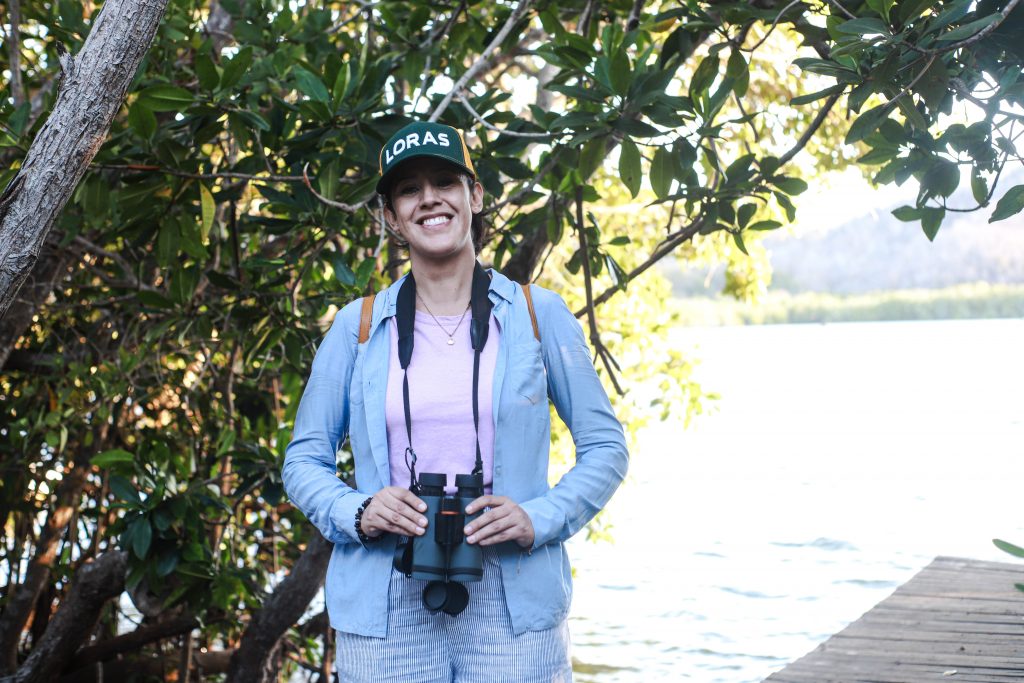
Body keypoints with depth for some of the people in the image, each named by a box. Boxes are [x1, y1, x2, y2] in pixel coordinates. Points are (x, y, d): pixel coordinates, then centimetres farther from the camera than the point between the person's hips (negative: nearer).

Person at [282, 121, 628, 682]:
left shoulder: (537, 315, 3)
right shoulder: (357, 328, 5)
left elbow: (605, 446, 6)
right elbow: (303, 460, 10)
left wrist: (540, 519, -9)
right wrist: (356, 514, -9)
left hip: (513, 608, 0)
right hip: (385, 610, 1)